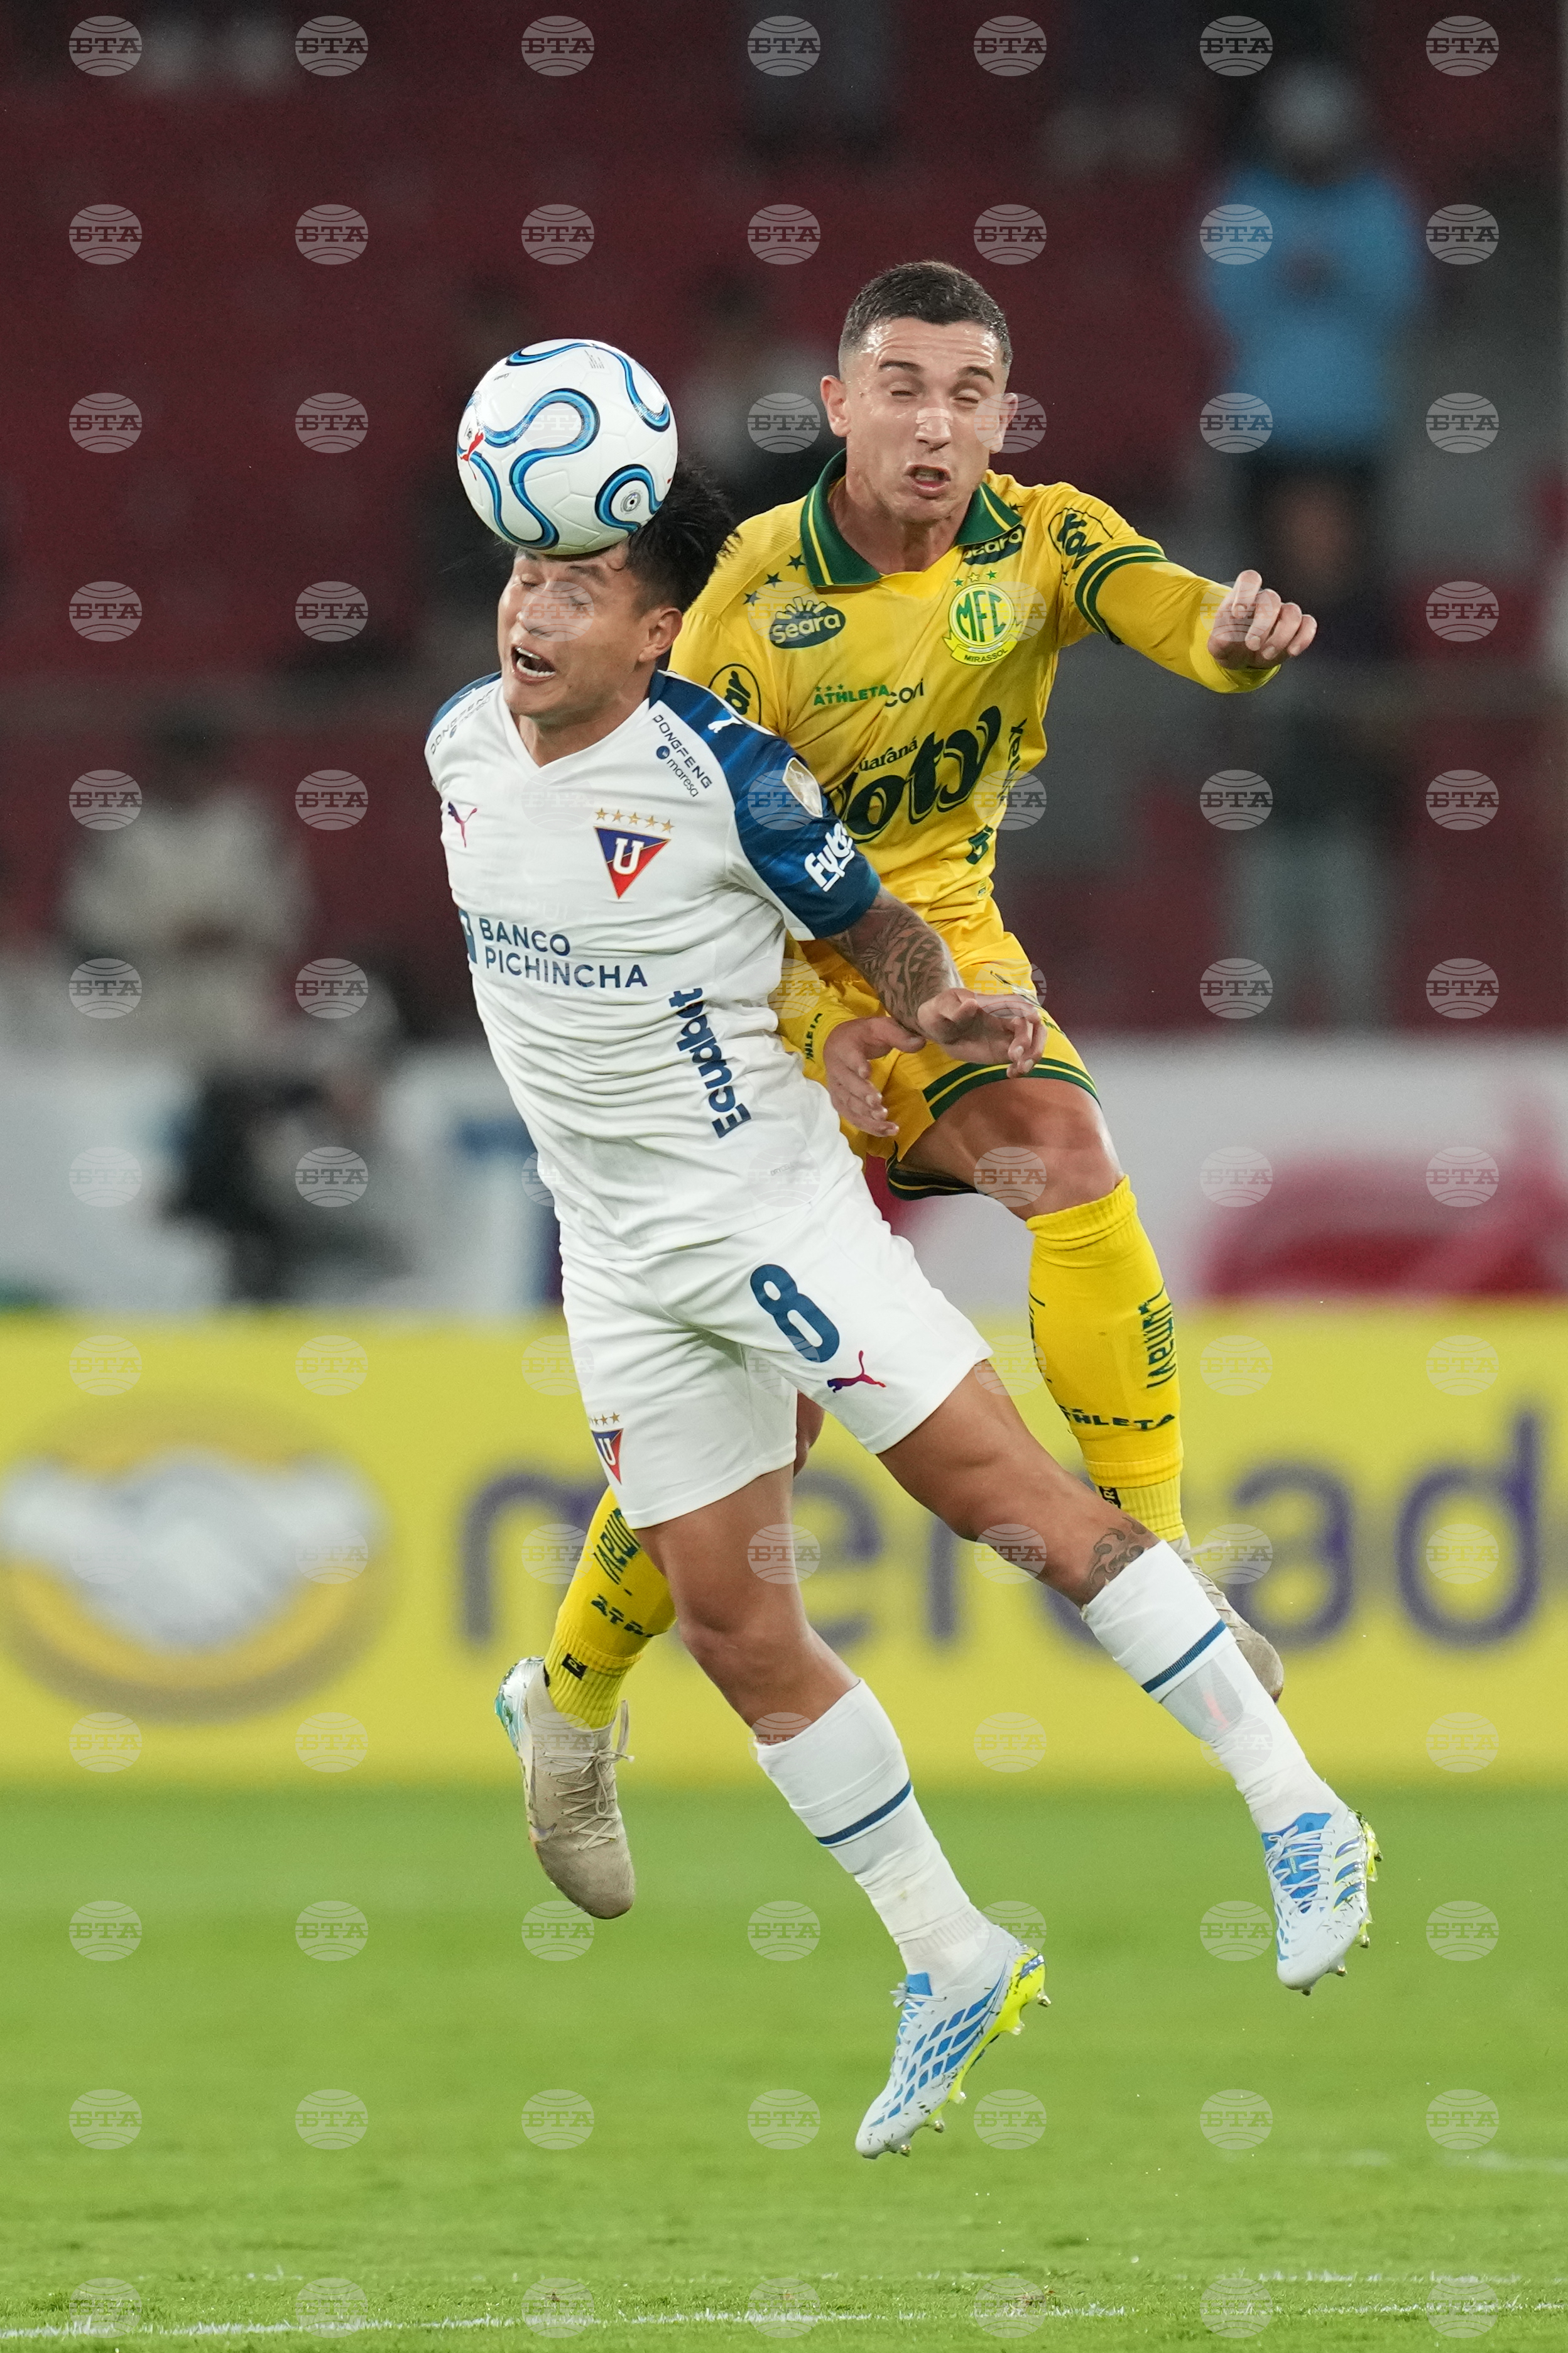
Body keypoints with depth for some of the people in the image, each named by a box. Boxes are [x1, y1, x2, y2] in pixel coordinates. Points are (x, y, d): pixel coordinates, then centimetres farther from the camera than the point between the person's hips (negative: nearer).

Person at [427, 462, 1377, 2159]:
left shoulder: (721, 772, -17)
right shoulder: (459, 745, 1)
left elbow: (866, 921, -4)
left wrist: (934, 1007, -23)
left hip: (769, 1211, -6)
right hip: (614, 1257, 6)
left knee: (1007, 1495, -11)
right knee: (732, 1626, 4)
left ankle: (1295, 1812, -3)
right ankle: (951, 1965, 15)